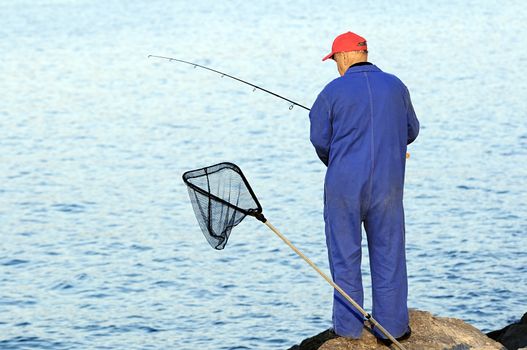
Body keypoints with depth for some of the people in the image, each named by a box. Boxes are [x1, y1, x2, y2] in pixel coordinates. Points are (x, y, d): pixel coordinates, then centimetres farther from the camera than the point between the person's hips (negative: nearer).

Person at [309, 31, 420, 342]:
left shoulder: (333, 92, -6)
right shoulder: (395, 86, 4)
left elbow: (320, 139, -1)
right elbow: (411, 131, 13)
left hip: (344, 184, -2)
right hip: (387, 184, 2)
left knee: (345, 255, 7)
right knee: (388, 253, 9)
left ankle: (348, 326, 11)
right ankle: (392, 326, 11)